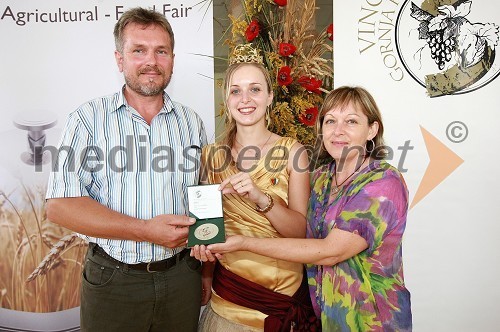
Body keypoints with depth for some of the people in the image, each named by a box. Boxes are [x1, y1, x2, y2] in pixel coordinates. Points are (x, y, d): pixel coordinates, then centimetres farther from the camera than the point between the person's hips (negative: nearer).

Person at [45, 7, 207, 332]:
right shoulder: (89, 119, -5)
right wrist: (145, 231, -20)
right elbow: (61, 205, -12)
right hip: (112, 280, -2)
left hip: (182, 276, 3)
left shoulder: (192, 123, 4)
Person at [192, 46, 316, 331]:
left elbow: (302, 230, -14)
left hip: (282, 293, -1)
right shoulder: (212, 155, -2)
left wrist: (261, 198, -28)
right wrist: (206, 280, 2)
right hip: (226, 290, 2)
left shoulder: (292, 151, -9)